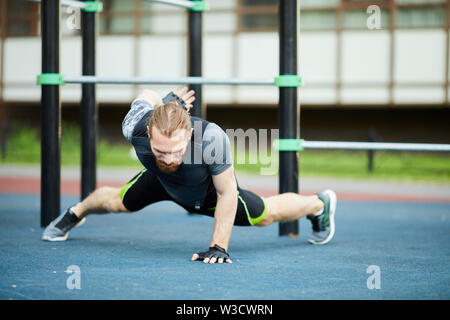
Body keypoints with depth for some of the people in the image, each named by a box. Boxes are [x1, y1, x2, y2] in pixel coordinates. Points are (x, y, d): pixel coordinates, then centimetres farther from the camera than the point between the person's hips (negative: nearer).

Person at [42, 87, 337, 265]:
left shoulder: (211, 137, -52)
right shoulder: (135, 127, -42)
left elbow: (227, 195, -35)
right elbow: (147, 95, -16)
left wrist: (219, 247, -33)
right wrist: (171, 100, 5)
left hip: (209, 194, -2)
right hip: (161, 184, 2)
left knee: (266, 215, 18)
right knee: (116, 202, 21)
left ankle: (320, 204, 50)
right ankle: (75, 214, 58)